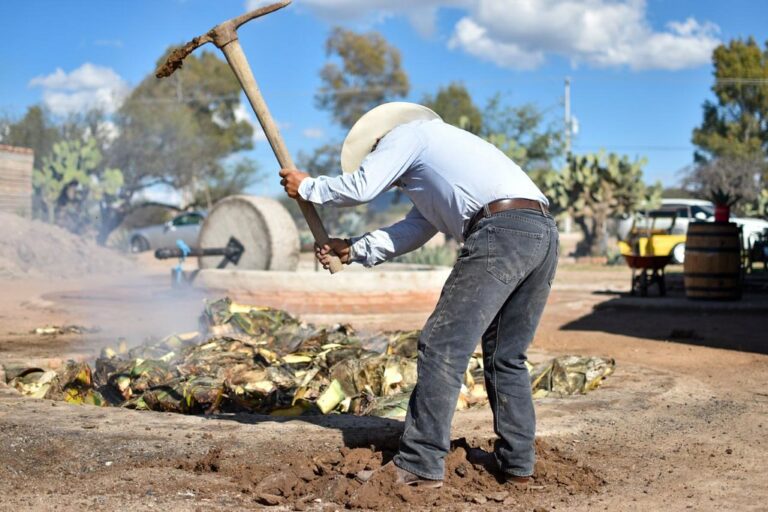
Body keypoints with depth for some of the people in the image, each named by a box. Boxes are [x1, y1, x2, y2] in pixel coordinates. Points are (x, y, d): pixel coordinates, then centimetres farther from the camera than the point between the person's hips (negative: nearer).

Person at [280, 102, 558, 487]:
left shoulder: (405, 133, 13)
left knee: (443, 348, -7)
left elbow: (360, 187, 2)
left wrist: (307, 187, 19)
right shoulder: (437, 156, 38)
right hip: (543, 231, 10)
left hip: (502, 231, -9)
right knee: (506, 357, 17)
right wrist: (352, 250, 23)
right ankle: (517, 462, 18)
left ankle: (421, 465, -7)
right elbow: (413, 230, 29)